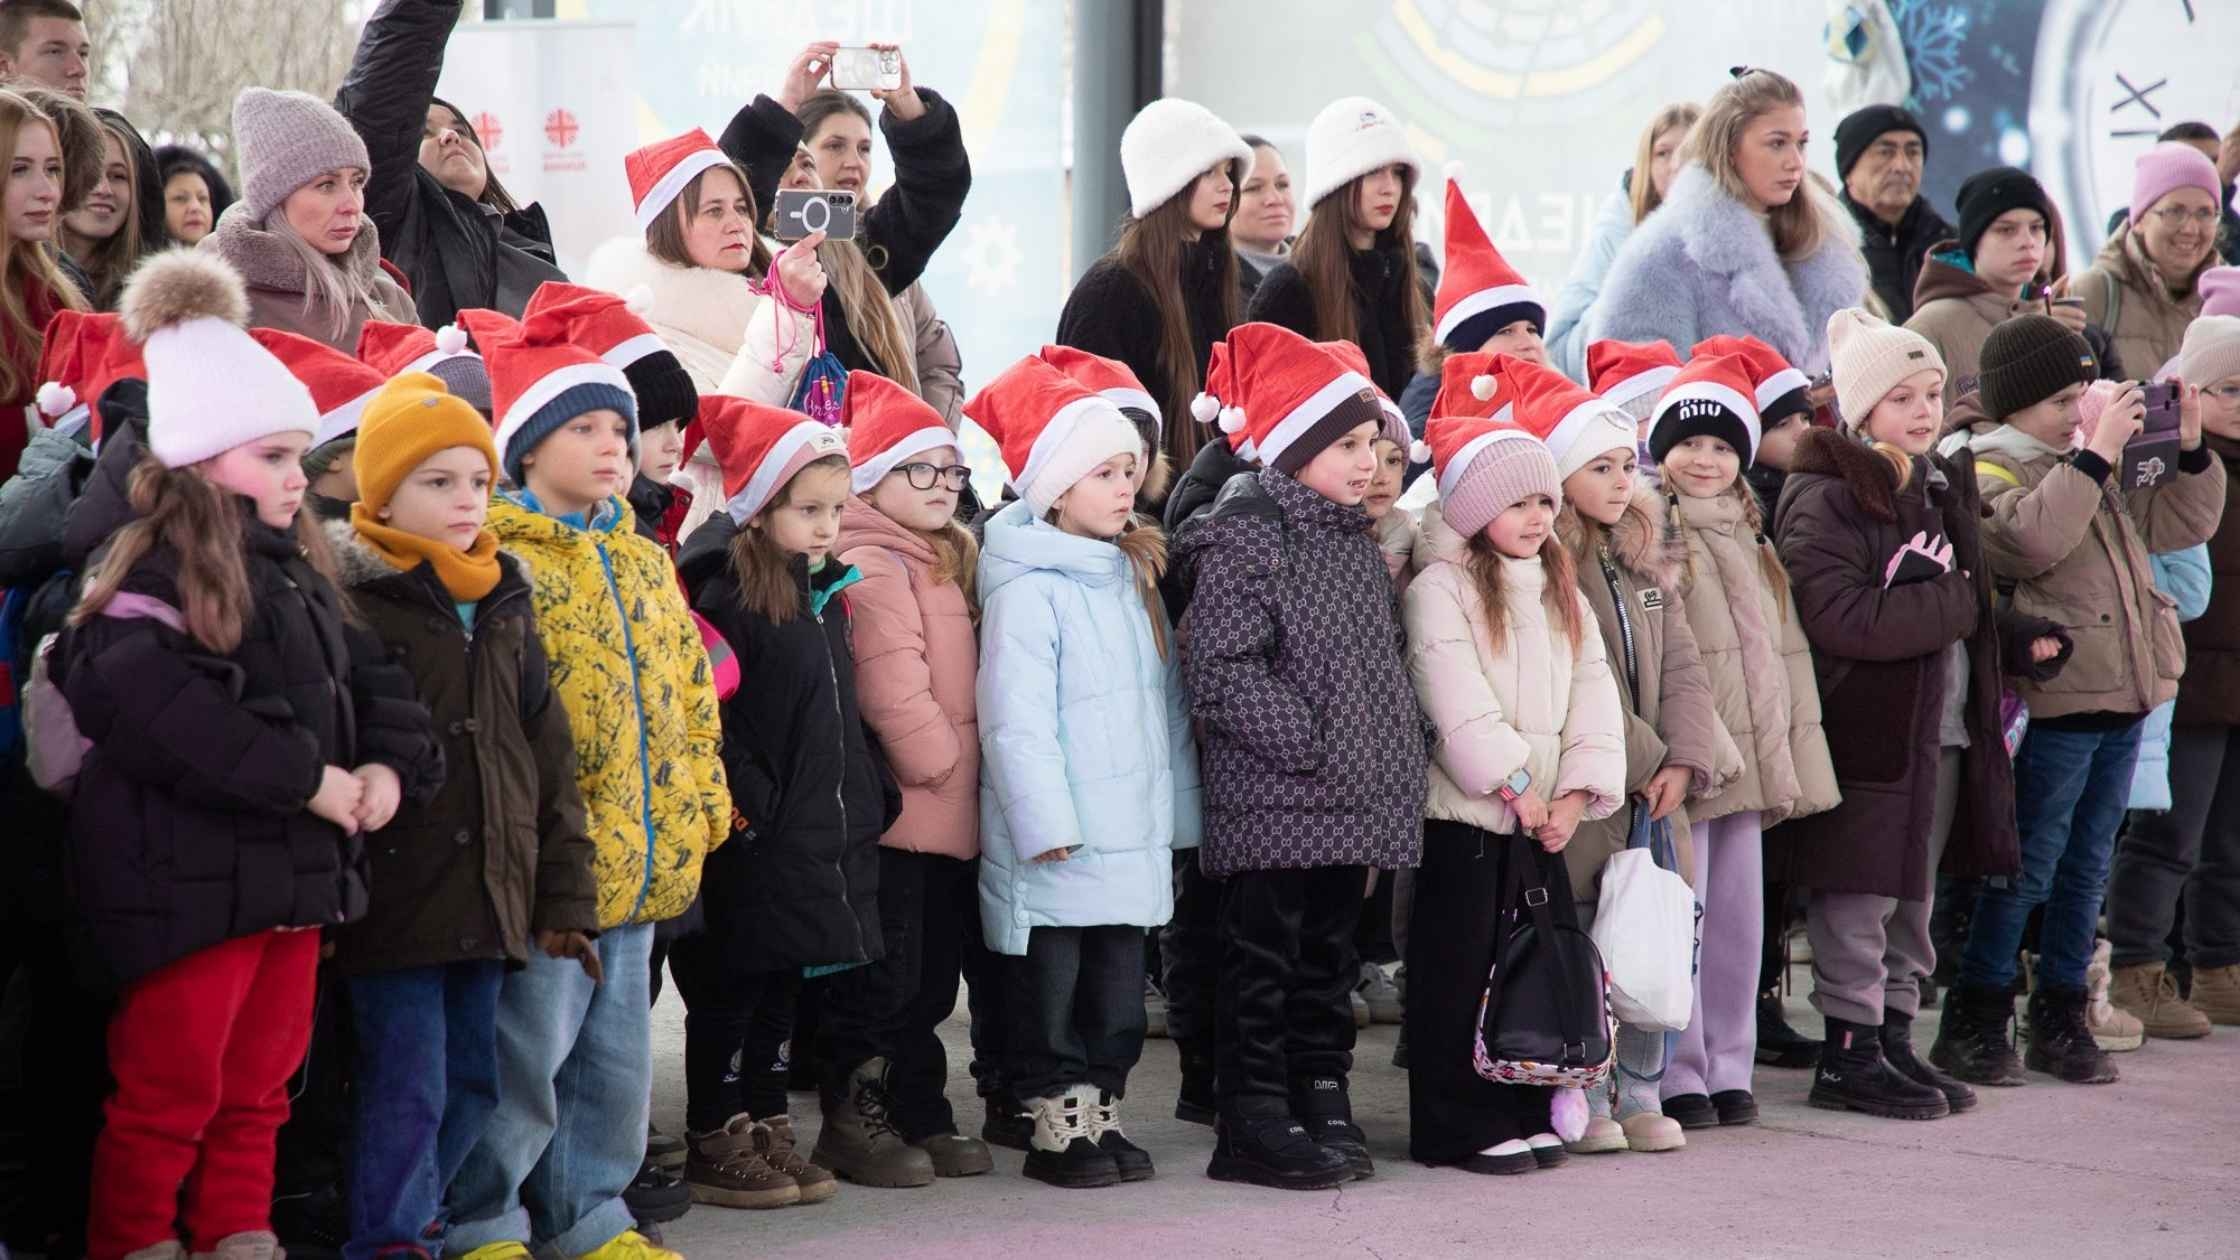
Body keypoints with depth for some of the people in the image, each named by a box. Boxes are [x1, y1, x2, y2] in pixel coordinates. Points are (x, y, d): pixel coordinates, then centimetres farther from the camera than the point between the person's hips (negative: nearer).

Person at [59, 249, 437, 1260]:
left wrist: (391, 764, -5)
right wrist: (304, 778, -24)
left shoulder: (292, 568, 15)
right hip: (188, 875, -9)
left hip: (294, 873, 9)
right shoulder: (159, 566, -13)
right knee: (170, 1092, 0)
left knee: (258, 1089, 15)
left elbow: (366, 676, 18)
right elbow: (149, 706, -28)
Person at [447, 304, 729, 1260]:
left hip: (643, 857, 8)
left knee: (616, 1048, 15)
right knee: (528, 1047, -2)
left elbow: (690, 690, 20)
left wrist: (701, 800, 13)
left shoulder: (644, 562, 15)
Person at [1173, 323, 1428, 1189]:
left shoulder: (1353, 539, 15)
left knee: (1329, 957, 14)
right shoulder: (1244, 538, -12)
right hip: (1272, 806, -8)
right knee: (1263, 960, -1)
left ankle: (1322, 1105, 22)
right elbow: (1222, 673, -19)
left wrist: (1391, 756, 10)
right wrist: (1312, 744, -20)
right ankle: (1254, 1125, 4)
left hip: (1351, 802, 8)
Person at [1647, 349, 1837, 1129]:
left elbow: (1786, 650, 21)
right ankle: (1679, 1075, 2)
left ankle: (1729, 1068, 19)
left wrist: (1792, 756, 15)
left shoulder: (1751, 539, 18)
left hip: (1748, 759, 7)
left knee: (1739, 916, 11)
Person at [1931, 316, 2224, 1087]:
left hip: (2123, 699, 8)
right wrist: (2096, 456, -24)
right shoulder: (1988, 472, -8)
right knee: (2028, 870, -5)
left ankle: (2061, 1018, 20)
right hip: (2057, 703, -8)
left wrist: (2190, 450, 7)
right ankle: (1973, 1024, 2)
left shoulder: (2092, 470, 17)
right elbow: (2033, 538, -28)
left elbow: (2180, 524, 20)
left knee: (2087, 868, 12)